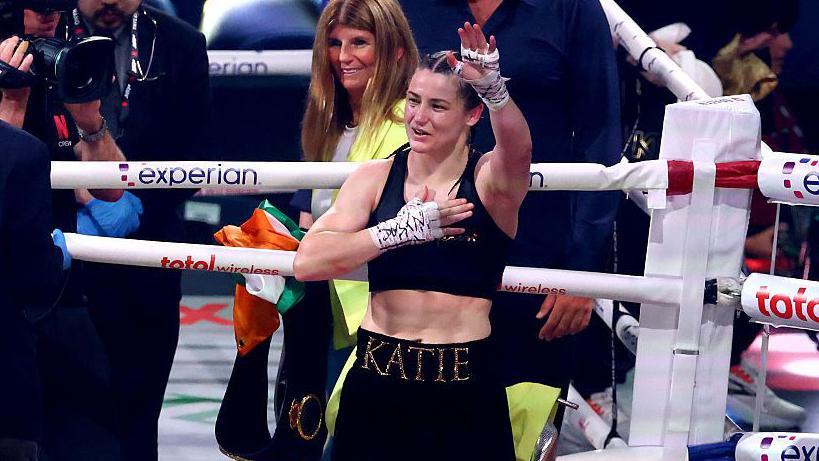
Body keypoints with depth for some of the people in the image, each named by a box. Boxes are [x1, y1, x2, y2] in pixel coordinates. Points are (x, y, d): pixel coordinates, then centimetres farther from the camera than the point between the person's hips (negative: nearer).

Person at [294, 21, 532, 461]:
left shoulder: (491, 180, -2)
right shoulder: (375, 177, 3)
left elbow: (517, 147, -26)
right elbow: (307, 261, -8)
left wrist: (494, 88, -44)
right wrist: (404, 228, -14)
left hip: (465, 389, -2)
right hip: (376, 380, 2)